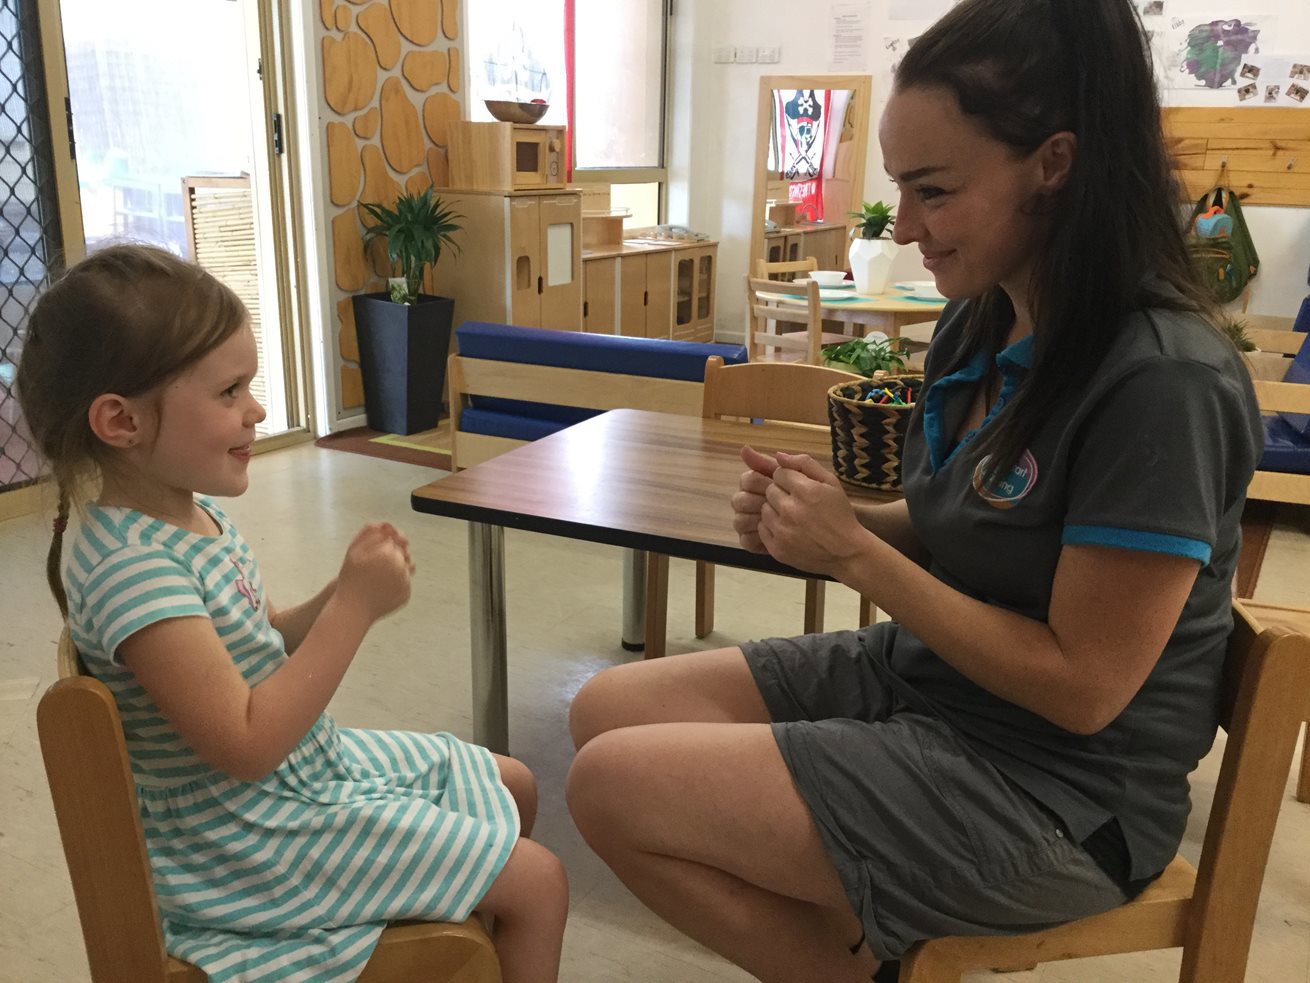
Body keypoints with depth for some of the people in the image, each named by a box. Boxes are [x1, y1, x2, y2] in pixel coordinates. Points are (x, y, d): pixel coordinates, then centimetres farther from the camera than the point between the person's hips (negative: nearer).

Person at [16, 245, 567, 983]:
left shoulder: (196, 510, 0)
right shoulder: (130, 568, -29)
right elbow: (248, 746, -30)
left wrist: (344, 595, -9)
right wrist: (355, 608, -27)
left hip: (312, 765, 9)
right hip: (255, 844, -9)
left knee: (514, 787, 20)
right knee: (539, 883, -5)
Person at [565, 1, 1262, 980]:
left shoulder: (1161, 381, -24)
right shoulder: (978, 326, 1)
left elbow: (1082, 686, -22)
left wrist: (855, 553, -21)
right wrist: (830, 517, -8)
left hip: (1052, 788, -8)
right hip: (919, 677, 8)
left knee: (613, 787, -15)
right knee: (605, 713, 1)